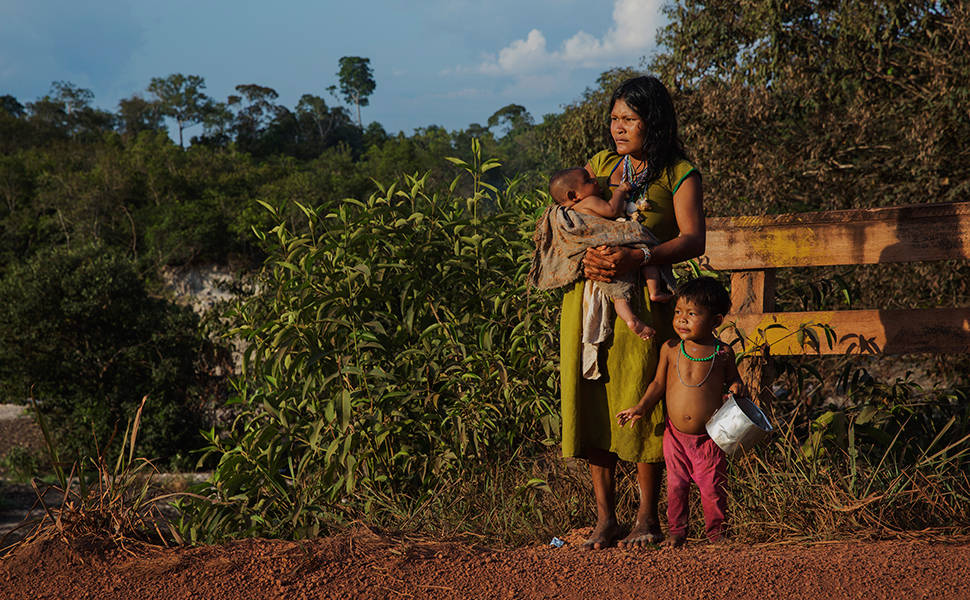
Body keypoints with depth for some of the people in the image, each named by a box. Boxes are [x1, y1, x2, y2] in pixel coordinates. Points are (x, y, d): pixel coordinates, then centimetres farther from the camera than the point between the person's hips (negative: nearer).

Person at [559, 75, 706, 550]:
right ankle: (605, 519, 8)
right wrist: (583, 257, -4)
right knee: (590, 402, 0)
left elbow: (693, 240, -8)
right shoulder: (599, 166, 18)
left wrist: (637, 258, -22)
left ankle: (647, 519, 7)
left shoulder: (679, 174, 4)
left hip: (642, 300, -4)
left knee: (640, 404, -5)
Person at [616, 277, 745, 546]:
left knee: (713, 487, 4)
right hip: (675, 435, 1)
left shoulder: (722, 353, -4)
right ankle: (676, 531, 24)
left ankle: (717, 531, 22)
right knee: (676, 486, 7)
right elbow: (658, 383, 8)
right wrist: (641, 408, -3)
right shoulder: (670, 349, -1)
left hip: (709, 437, -1)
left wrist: (737, 389, -11)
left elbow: (733, 380, 12)